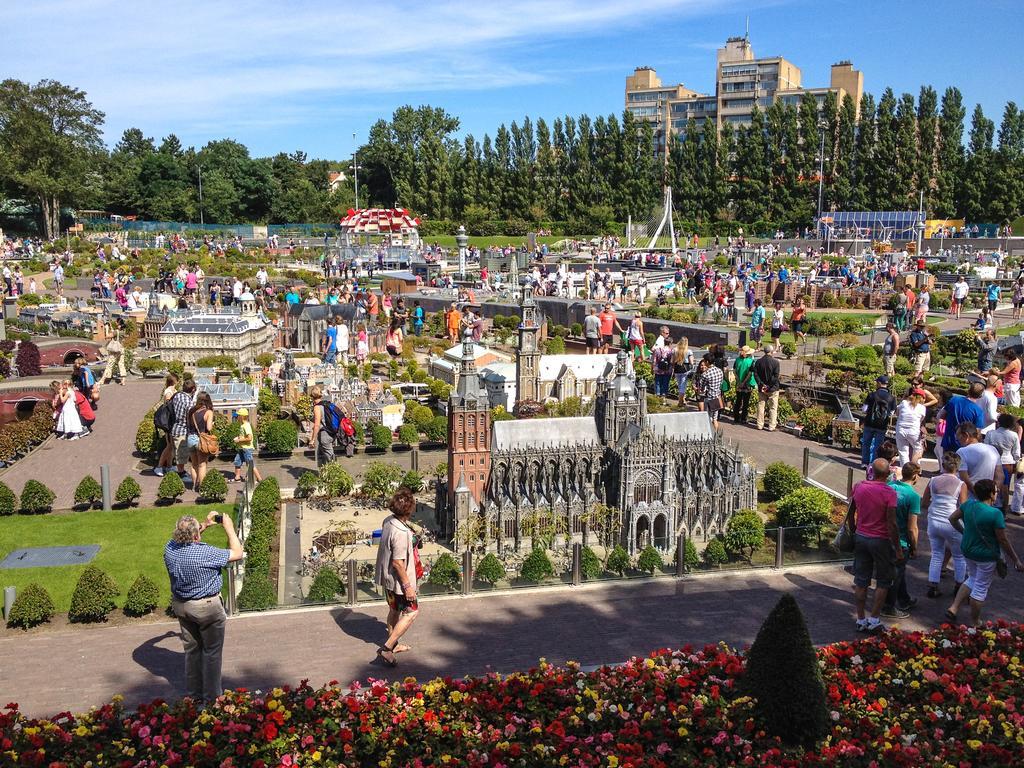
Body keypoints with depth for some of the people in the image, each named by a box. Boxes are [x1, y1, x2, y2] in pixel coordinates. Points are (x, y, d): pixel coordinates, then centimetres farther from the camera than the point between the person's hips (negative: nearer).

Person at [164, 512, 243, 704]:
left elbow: (186, 539, 14)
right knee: (212, 652, 10)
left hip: (180, 605, 6)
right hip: (207, 608, -6)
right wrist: (229, 528, -8)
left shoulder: (170, 548, -11)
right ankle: (211, 697, 19)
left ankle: (193, 694, 32)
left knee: (192, 650, 20)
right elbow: (236, 554, -17)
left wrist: (205, 524, 12)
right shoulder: (205, 553, -29)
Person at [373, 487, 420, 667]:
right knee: (412, 612, 5)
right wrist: (407, 586, -19)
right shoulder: (401, 532, -31)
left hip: (386, 577, 9)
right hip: (398, 580, -9)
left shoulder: (388, 521, -3)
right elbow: (398, 562, -27)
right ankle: (386, 648, 2)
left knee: (394, 610, 24)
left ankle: (393, 645, 41)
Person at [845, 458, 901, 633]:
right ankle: (874, 620, 11)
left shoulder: (859, 487, -2)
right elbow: (892, 523, -18)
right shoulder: (889, 493, -17)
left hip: (861, 538, 4)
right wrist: (898, 548, -9)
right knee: (883, 582, 12)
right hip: (881, 540, -4)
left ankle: (861, 620, 17)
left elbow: (850, 513, 6)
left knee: (861, 581, 11)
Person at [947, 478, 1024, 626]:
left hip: (967, 551, 6)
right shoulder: (995, 514, -24)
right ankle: (975, 623, 22)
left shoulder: (969, 504, -6)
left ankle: (953, 608, 19)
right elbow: (1003, 540, -18)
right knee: (981, 588, 9)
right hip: (986, 556, -6)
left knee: (972, 579, 26)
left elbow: (953, 518, 7)